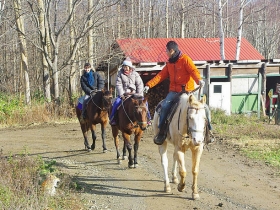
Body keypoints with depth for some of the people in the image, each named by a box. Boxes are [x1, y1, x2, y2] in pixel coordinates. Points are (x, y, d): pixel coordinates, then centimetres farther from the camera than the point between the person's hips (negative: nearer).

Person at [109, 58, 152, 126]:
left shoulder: (135, 74, 2)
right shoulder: (120, 74, 1)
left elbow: (140, 84, -1)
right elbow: (118, 85, -5)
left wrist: (139, 95, -10)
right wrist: (121, 95, -15)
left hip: (134, 93, 1)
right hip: (124, 94, 0)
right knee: (117, 103, -25)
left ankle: (147, 118, -3)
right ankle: (112, 119, -12)